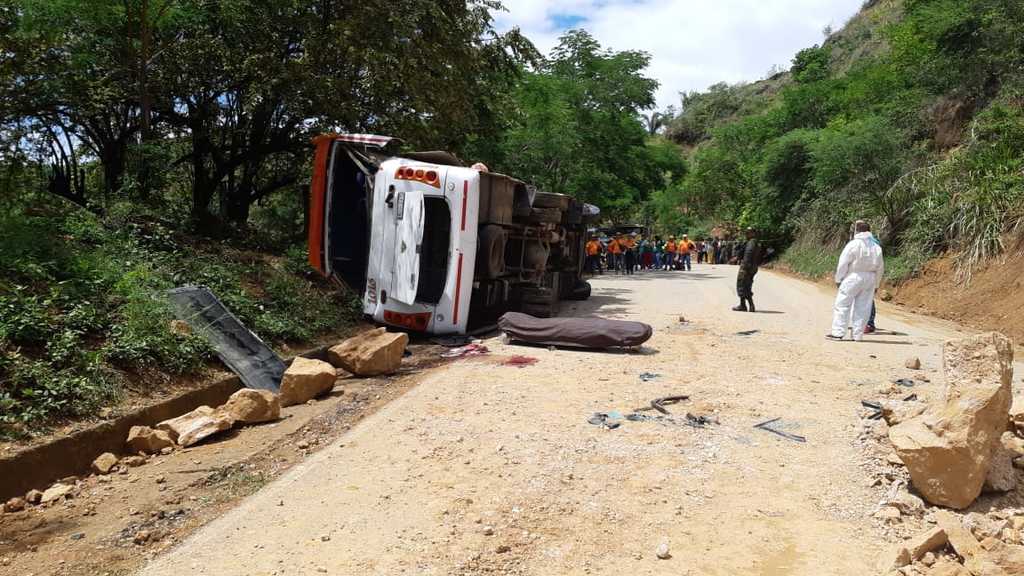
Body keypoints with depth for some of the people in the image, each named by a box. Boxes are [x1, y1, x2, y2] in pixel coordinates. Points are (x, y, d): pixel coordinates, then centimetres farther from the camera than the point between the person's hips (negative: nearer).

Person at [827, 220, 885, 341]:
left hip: (853, 277, -5)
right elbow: (880, 268, 12)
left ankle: (838, 332, -4)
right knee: (862, 307, 7)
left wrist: (838, 279, 0)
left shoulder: (853, 244, -10)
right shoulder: (877, 247, 8)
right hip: (870, 279, 5)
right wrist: (876, 284, 19)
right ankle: (858, 335, 8)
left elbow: (843, 263, -10)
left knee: (842, 304, 0)